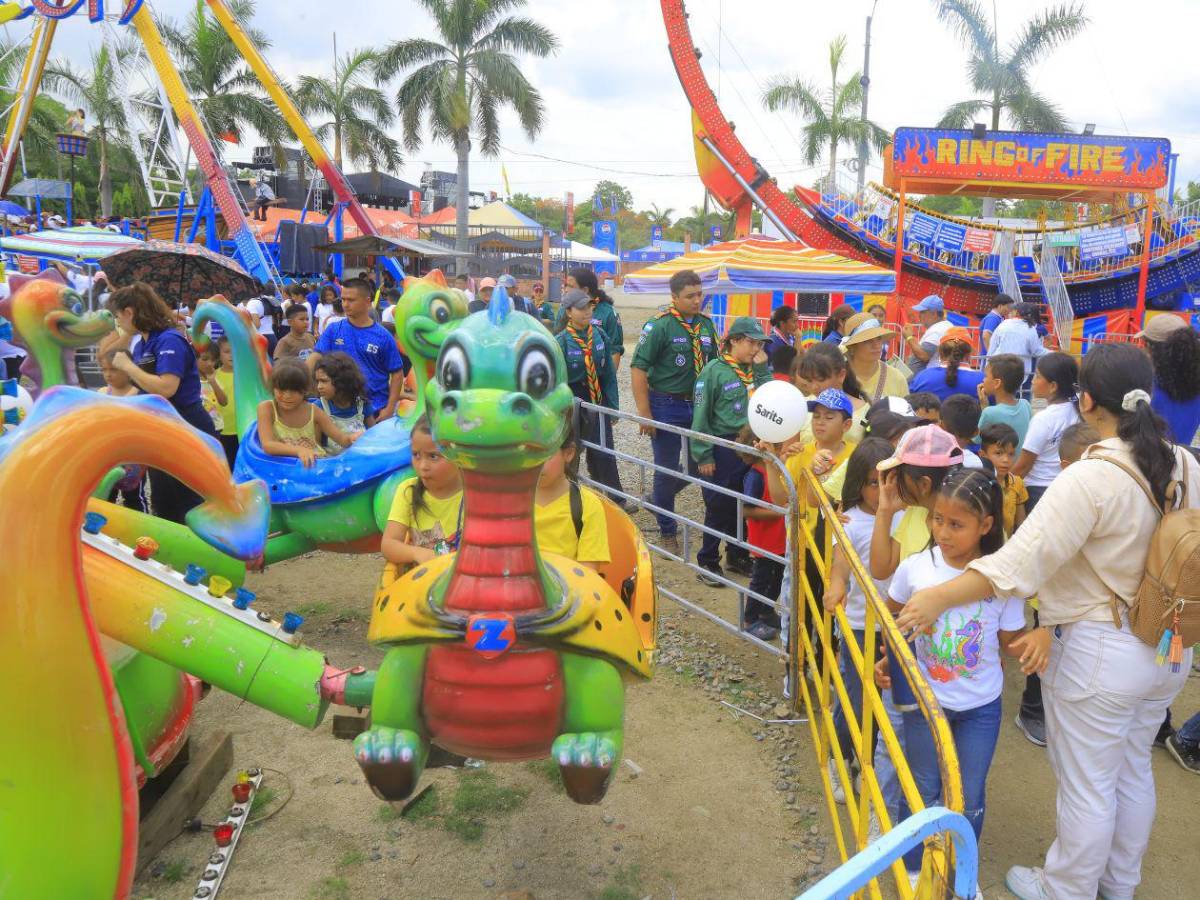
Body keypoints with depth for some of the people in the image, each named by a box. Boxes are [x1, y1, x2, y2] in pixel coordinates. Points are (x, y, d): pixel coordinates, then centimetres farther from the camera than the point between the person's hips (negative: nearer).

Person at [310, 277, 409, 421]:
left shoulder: (383, 336, -4)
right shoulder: (333, 330, 1)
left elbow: (397, 373, -2)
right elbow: (316, 357, -7)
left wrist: (390, 408, -9)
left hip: (376, 409, -1)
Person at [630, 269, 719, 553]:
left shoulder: (706, 325, 5)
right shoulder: (659, 326, -12)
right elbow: (638, 369, -14)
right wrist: (644, 413, -17)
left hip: (698, 405, 6)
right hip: (667, 406, -5)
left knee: (698, 466, 12)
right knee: (666, 470, 5)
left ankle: (660, 500, 38)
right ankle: (667, 531, 22)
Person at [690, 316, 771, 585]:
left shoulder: (754, 371, 8)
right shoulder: (714, 371, -11)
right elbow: (701, 417, -12)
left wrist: (762, 367, -6)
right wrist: (704, 456, -13)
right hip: (722, 450, -6)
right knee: (718, 507, 3)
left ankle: (737, 555, 33)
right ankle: (707, 562, 18)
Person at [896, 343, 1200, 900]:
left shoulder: (1090, 478, -26)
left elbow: (1022, 559, -32)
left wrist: (938, 597, -32)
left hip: (1098, 652, -8)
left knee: (1085, 784, 11)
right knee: (1133, 769, 25)